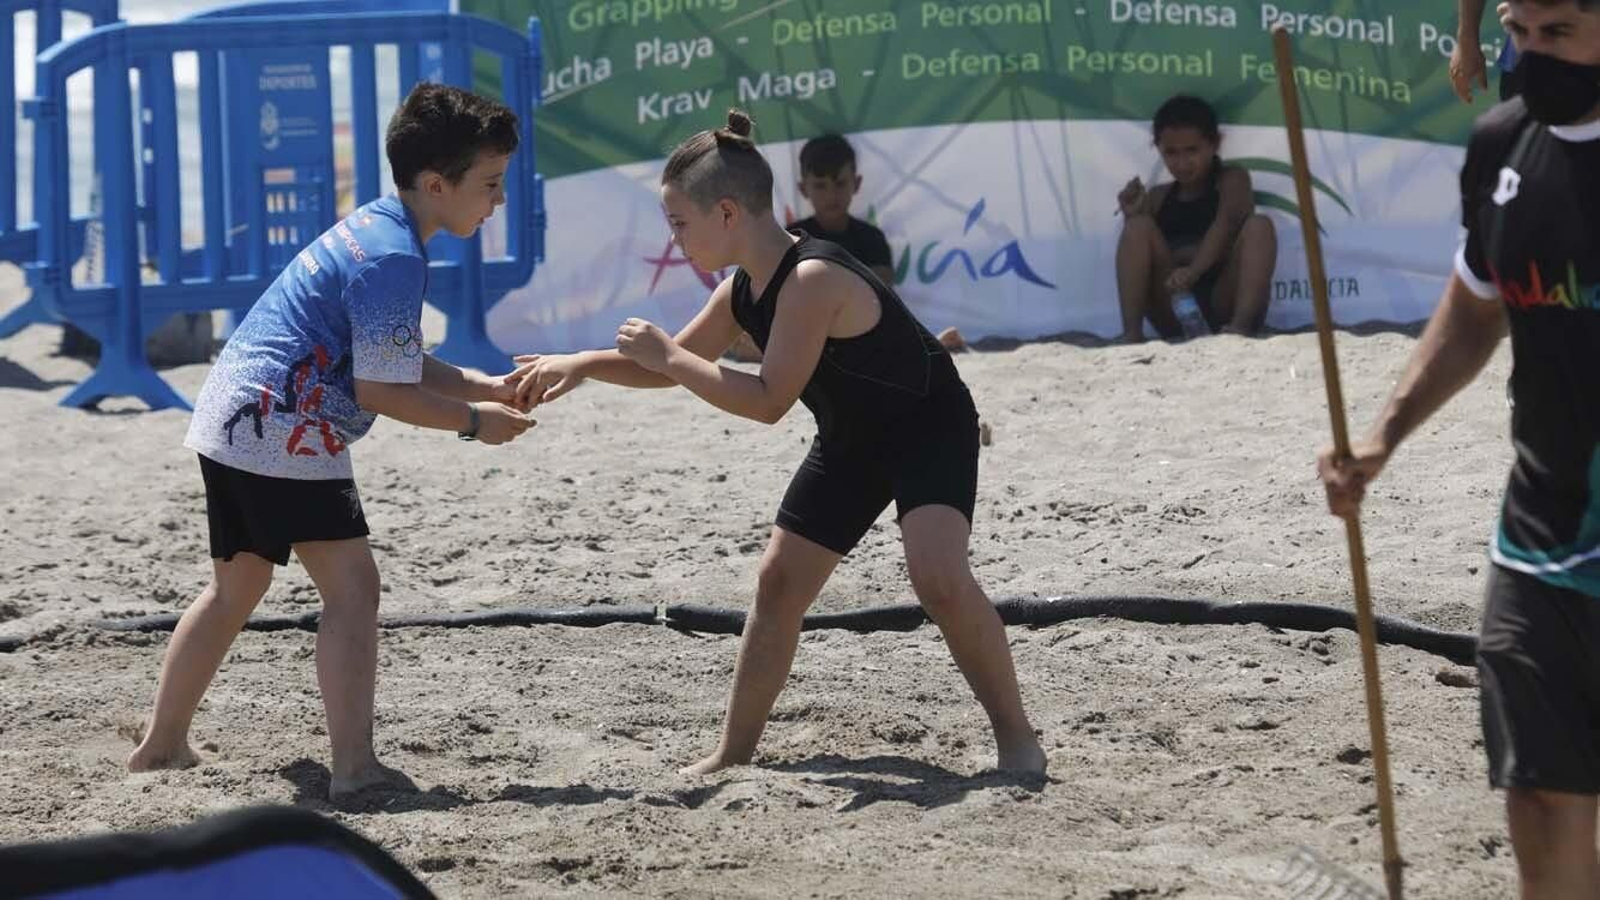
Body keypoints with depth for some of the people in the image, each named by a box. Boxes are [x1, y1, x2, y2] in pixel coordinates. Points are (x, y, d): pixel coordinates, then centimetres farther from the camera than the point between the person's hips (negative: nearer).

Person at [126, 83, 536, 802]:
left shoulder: (370, 228, 15)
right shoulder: (394, 258, -17)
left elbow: (393, 361, 20)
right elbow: (380, 391, -16)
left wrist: (487, 388, 11)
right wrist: (474, 421, -5)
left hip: (228, 420, 11)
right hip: (285, 434, -11)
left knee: (235, 587, 21)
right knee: (352, 586, -9)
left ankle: (162, 745, 29)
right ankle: (354, 767, -13)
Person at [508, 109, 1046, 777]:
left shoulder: (812, 278, -32)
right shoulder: (745, 289, -3)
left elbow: (768, 401, -32)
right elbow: (682, 359, 12)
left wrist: (666, 357, -26)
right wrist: (584, 364, -1)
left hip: (929, 428, -9)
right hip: (852, 440, 9)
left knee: (938, 578, -27)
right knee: (778, 581, 6)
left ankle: (1016, 736, -13)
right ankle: (734, 754, 16)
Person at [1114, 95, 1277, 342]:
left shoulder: (1232, 180, 7)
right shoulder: (1158, 197, 18)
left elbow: (1227, 223, -16)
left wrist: (1194, 270, -34)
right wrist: (1131, 217, -5)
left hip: (1223, 305, -2)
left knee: (1258, 225, -21)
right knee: (1139, 226, -12)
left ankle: (1240, 327, -40)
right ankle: (1131, 334, -27)